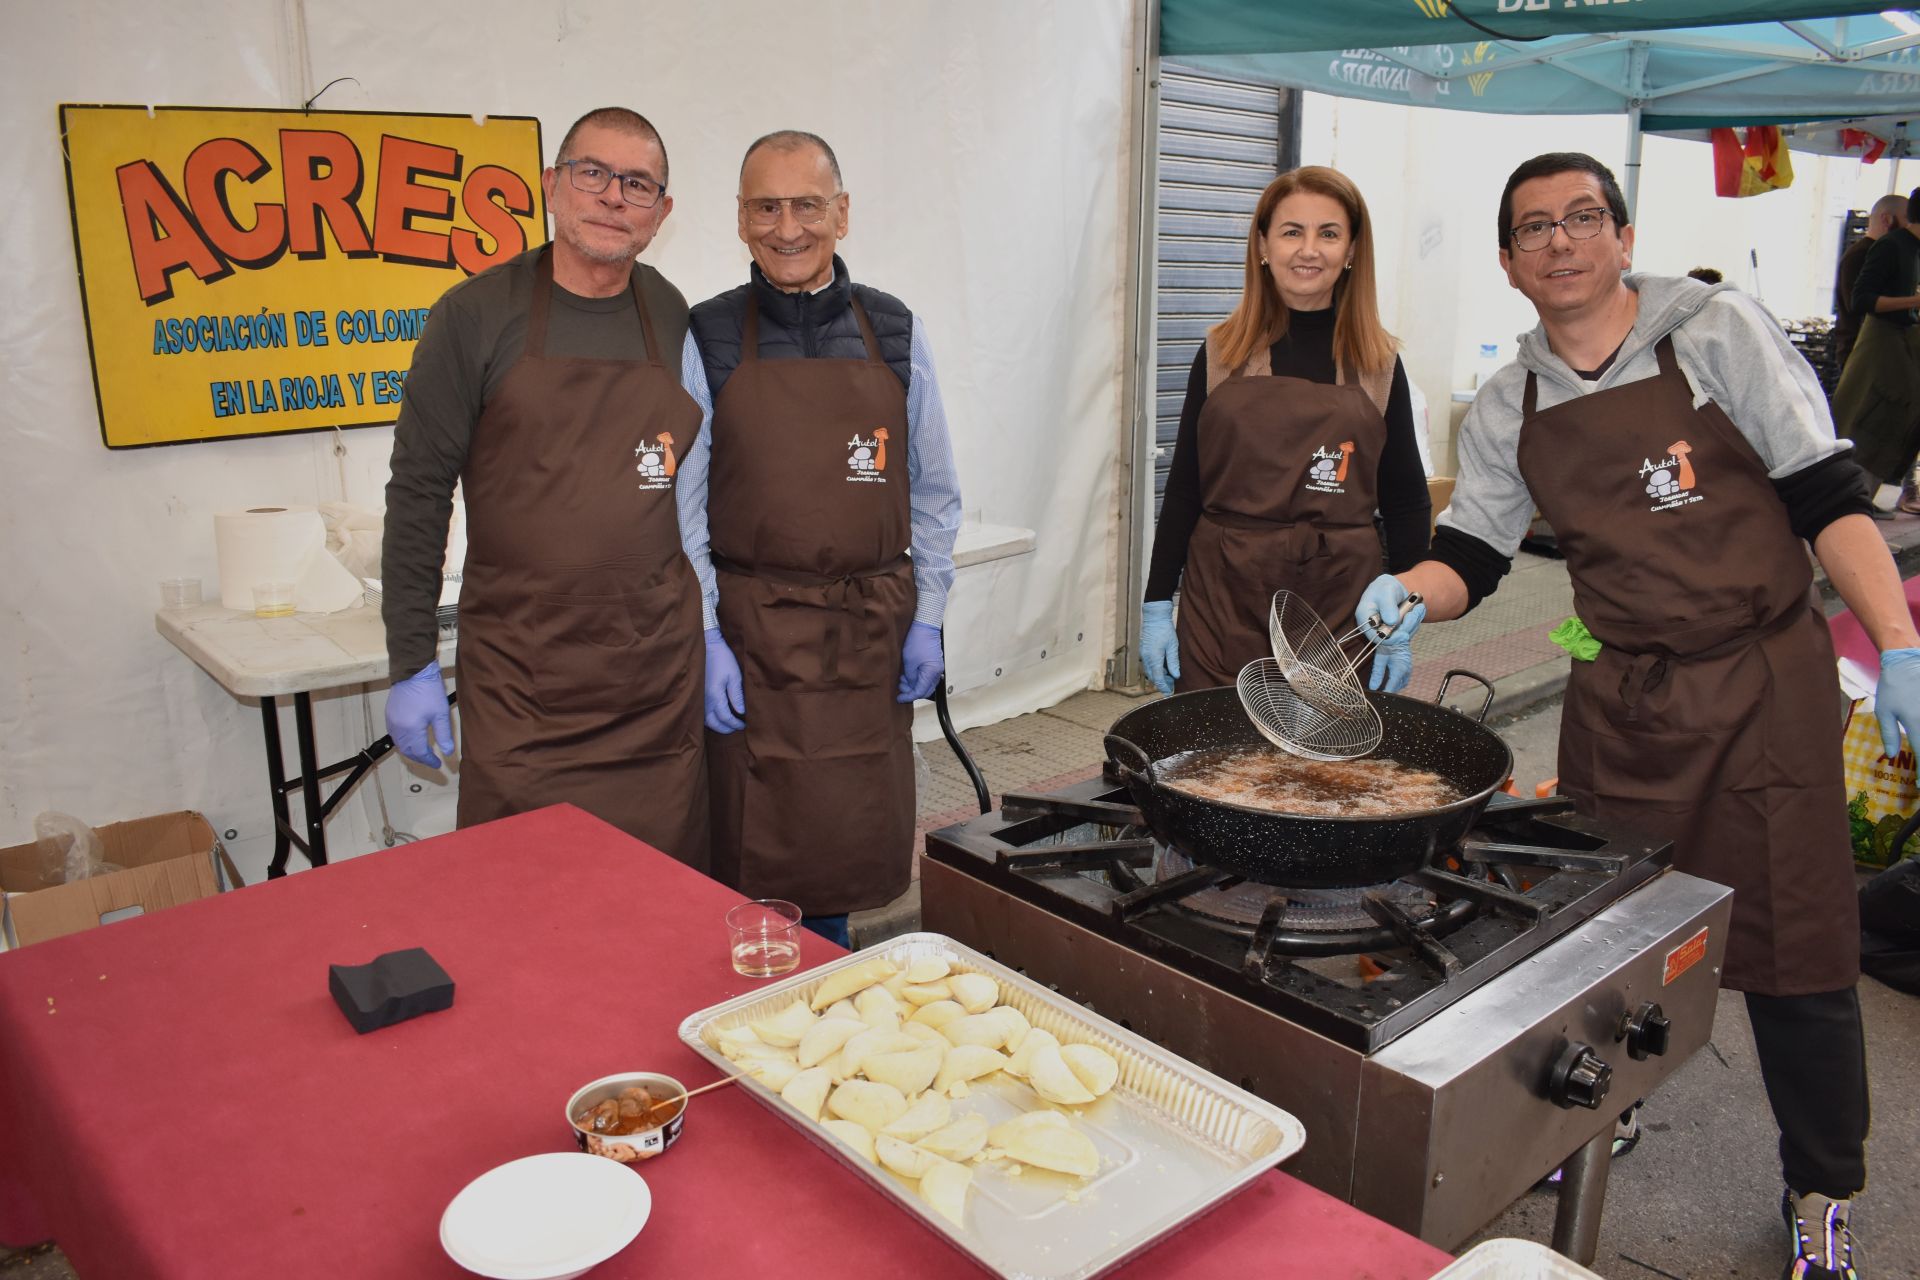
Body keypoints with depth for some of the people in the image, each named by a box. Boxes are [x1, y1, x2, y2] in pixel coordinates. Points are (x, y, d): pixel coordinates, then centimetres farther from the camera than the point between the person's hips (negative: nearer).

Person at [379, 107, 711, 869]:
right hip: (520, 685, -2)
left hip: (661, 678, 3)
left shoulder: (676, 321, 8)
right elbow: (419, 492, -1)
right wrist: (411, 664, -4)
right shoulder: (477, 314, -2)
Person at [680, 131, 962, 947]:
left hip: (871, 633, 2)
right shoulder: (707, 340, -2)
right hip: (750, 636, -2)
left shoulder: (897, 335, 4)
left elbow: (932, 492, 9)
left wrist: (926, 619, 4)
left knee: (858, 839, 10)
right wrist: (705, 639, -7)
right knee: (753, 841, 4)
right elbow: (680, 506, -1)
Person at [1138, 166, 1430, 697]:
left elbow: (1406, 503, 7)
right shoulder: (1221, 354, 3)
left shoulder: (1379, 365, 4)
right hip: (1223, 601, 0)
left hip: (1341, 605, 0)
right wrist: (1157, 604, 2)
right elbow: (1184, 488, 5)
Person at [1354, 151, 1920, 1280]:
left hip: (1763, 685, -3)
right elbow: (1470, 557, 3)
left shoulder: (1718, 331, -6)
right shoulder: (1507, 410, 5)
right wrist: (1401, 592, -19)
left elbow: (1828, 497, -7)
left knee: (1796, 947, 3)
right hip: (1619, 698, 3)